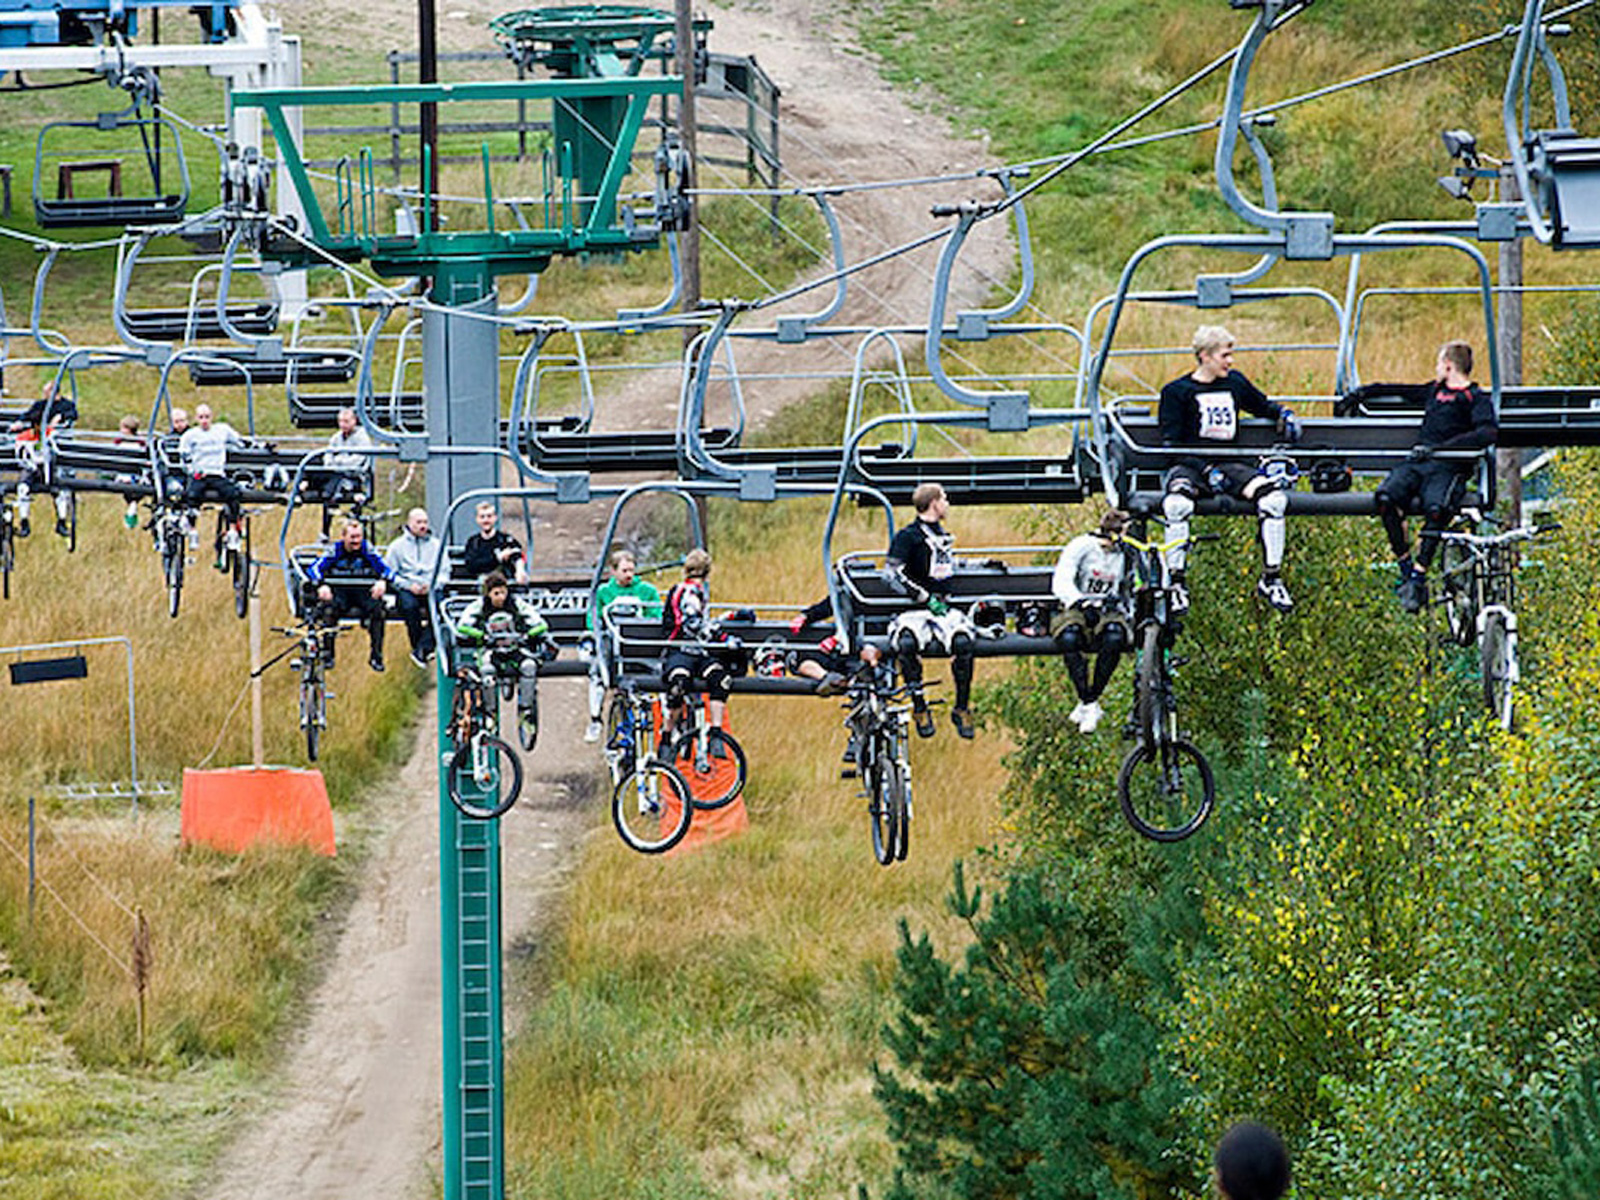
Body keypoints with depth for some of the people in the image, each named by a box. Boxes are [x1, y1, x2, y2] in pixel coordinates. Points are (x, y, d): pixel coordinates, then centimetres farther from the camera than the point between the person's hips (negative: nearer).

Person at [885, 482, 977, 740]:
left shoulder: (942, 535, 21)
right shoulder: (907, 536, -2)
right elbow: (893, 572, -12)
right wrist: (926, 598, -16)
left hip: (943, 606, 4)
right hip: (915, 609, -4)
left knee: (962, 641, -30)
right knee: (906, 643, -38)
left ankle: (962, 709, -15)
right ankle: (919, 708, -20)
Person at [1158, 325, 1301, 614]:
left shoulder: (1235, 383, 17)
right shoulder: (1176, 392, 3)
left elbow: (1263, 406, 35)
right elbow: (1170, 443, -5)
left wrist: (1284, 414, 11)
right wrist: (1207, 470, -18)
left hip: (1229, 464, 4)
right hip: (1190, 465, -4)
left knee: (1274, 497, -24)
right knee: (1177, 503, -39)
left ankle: (1271, 578, -13)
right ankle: (1176, 582, -26)